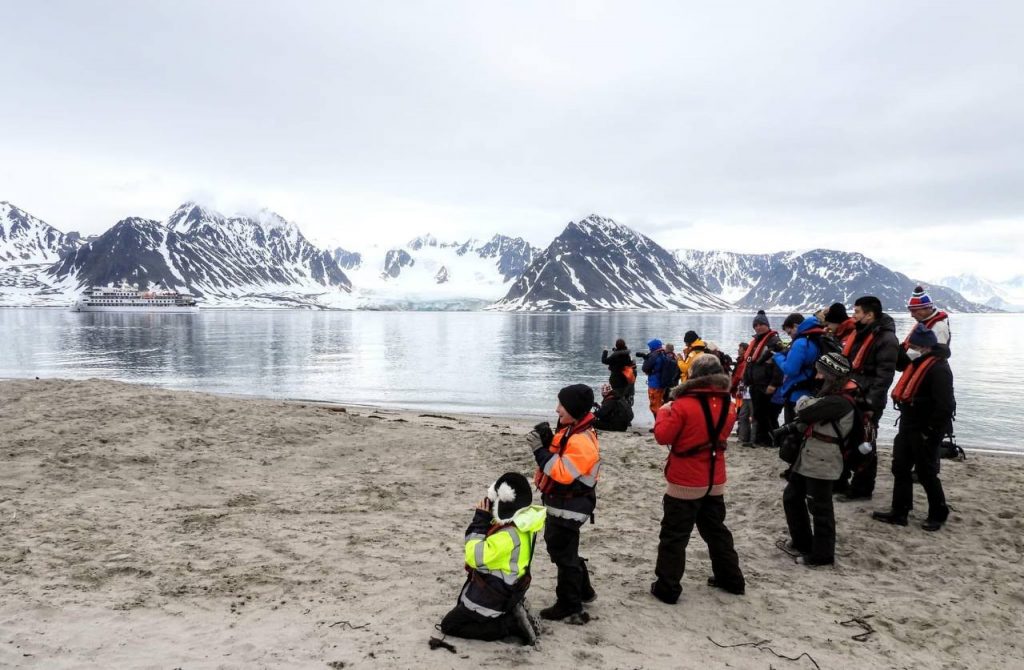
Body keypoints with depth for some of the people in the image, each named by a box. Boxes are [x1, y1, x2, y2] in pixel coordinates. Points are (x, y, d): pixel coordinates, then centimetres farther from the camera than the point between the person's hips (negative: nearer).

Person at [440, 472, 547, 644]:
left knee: (448, 625, 2)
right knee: (461, 611, 30)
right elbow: (492, 544, 6)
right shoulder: (521, 525, -4)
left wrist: (480, 522, -26)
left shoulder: (509, 535, -34)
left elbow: (476, 557, -33)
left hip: (491, 596, -10)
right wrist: (486, 521, -10)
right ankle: (512, 614, 13)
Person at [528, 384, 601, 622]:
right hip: (561, 503, 10)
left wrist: (540, 450, -26)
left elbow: (563, 473, -28)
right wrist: (546, 443, -5)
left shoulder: (581, 441, -25)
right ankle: (582, 591, 38)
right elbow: (557, 460, 13)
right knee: (560, 548, 22)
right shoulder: (571, 432, 7)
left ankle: (569, 605, 15)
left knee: (563, 553, 1)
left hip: (568, 507, -10)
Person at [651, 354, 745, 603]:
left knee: (674, 535, 3)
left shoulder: (683, 405, -19)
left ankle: (667, 588, 7)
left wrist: (664, 412, 1)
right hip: (715, 482, 6)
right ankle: (731, 579, 34)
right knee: (716, 530, 23)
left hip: (685, 483, -6)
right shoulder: (728, 406, 0)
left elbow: (663, 436, -15)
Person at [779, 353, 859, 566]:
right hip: (807, 458, 10)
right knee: (791, 497, 19)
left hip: (821, 464, -10)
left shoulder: (840, 402, -21)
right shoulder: (829, 396, 11)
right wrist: (791, 428, 3)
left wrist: (803, 400, -5)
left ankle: (822, 554, 16)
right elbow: (811, 421, 21)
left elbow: (806, 412, -27)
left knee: (819, 509, 2)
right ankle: (802, 542, 33)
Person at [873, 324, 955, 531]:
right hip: (909, 426, 10)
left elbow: (945, 406, -25)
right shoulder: (920, 362, 11)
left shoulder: (939, 368, -20)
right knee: (900, 468, 11)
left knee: (926, 473, 3)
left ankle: (938, 514, 21)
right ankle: (899, 512, 18)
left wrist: (931, 432, -21)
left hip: (924, 431, -10)